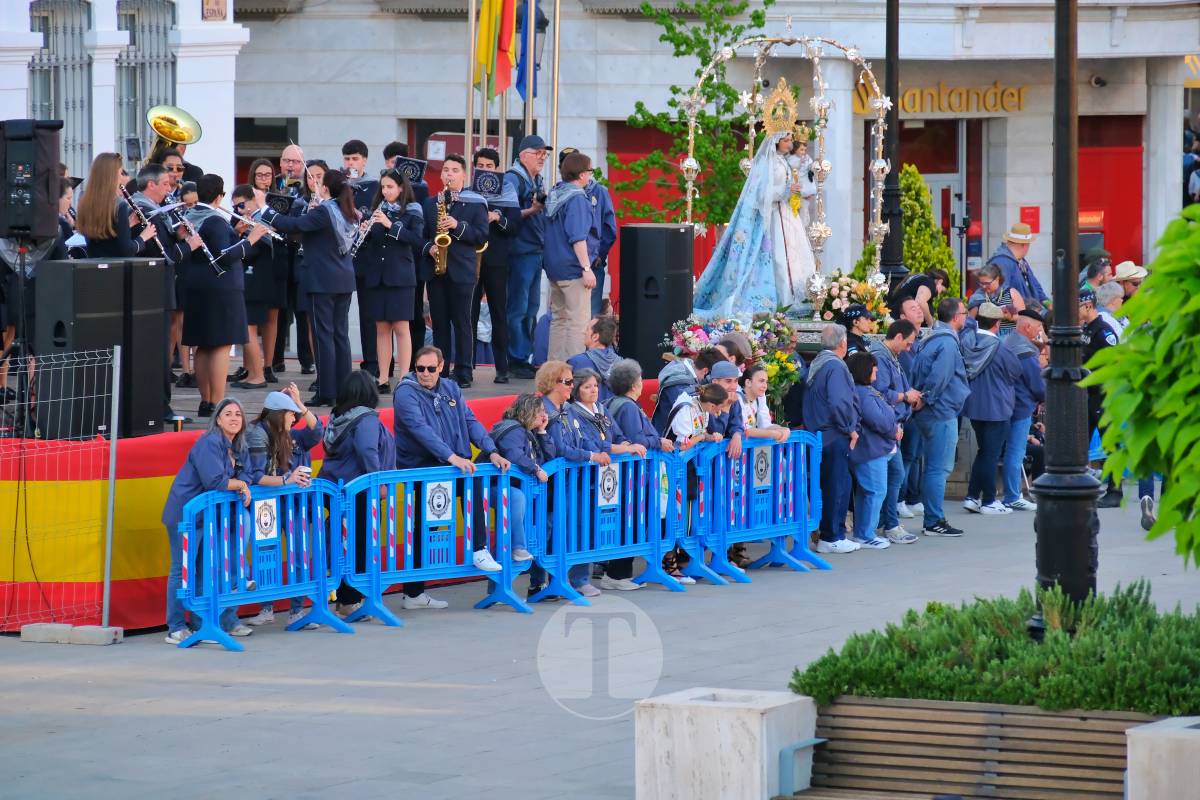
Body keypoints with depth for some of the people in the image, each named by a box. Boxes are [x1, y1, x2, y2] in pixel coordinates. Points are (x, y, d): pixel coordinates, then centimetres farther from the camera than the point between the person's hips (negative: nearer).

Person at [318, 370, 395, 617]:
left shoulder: (337, 417, 8)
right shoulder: (366, 419, -15)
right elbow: (367, 451, -27)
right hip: (359, 491, -8)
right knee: (361, 543, 1)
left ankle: (344, 600, 18)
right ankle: (350, 601, 3)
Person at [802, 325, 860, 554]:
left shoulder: (816, 364, 14)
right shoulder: (835, 366, -15)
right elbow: (839, 403, -26)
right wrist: (850, 429, -13)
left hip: (818, 434, 9)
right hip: (836, 437, -9)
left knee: (827, 486, 14)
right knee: (838, 486, -3)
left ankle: (827, 534, 19)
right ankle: (832, 538, -1)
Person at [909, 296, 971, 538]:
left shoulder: (930, 340, 15)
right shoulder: (947, 343, -16)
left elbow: (916, 374, 17)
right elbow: (938, 377, -24)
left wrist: (919, 398, 14)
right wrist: (927, 399, -13)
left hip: (929, 415, 10)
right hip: (942, 413, -10)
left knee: (935, 467, 15)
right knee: (939, 468, -7)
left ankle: (932, 520, 19)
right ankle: (934, 522, -6)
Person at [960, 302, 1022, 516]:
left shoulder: (966, 341, -6)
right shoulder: (1001, 351, -20)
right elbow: (1016, 373, -4)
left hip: (972, 405, 6)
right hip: (996, 408, -6)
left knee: (984, 451, 19)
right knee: (991, 454, 3)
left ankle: (972, 496, 17)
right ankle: (989, 501, 8)